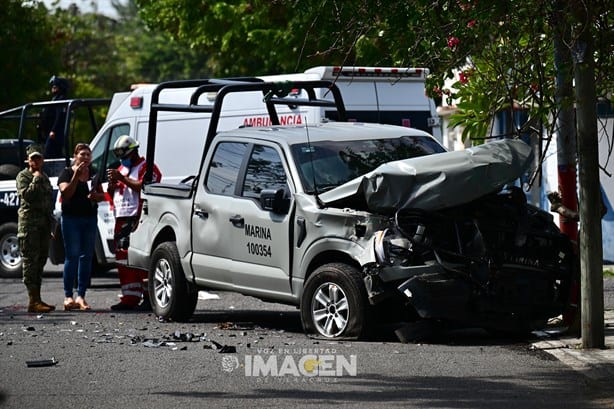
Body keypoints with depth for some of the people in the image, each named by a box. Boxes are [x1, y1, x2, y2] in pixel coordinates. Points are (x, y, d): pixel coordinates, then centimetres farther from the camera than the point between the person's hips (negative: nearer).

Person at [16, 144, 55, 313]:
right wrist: (36, 180, -12)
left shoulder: (44, 177, 21)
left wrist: (50, 223, 21)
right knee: (30, 261, -10)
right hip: (29, 223, -8)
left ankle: (37, 299, 14)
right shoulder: (23, 176, -2)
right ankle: (33, 301, -16)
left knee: (40, 261, 9)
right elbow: (26, 195, -18)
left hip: (44, 223, 8)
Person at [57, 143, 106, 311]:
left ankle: (81, 296, 7)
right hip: (71, 218, -5)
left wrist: (96, 196, -4)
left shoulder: (94, 174, 14)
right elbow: (65, 194, -14)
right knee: (72, 256, -8)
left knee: (87, 257, 3)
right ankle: (68, 296, -6)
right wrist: (76, 176, -20)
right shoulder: (67, 173, -1)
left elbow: (102, 195, 19)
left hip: (90, 218, 5)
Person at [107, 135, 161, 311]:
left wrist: (122, 178, -19)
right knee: (124, 258, 5)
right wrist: (112, 185, 6)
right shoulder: (121, 169, 25)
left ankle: (149, 298, -10)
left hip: (140, 219, -9)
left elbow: (143, 187, -20)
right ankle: (129, 298, 8)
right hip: (122, 219, 9)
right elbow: (112, 195, 28)